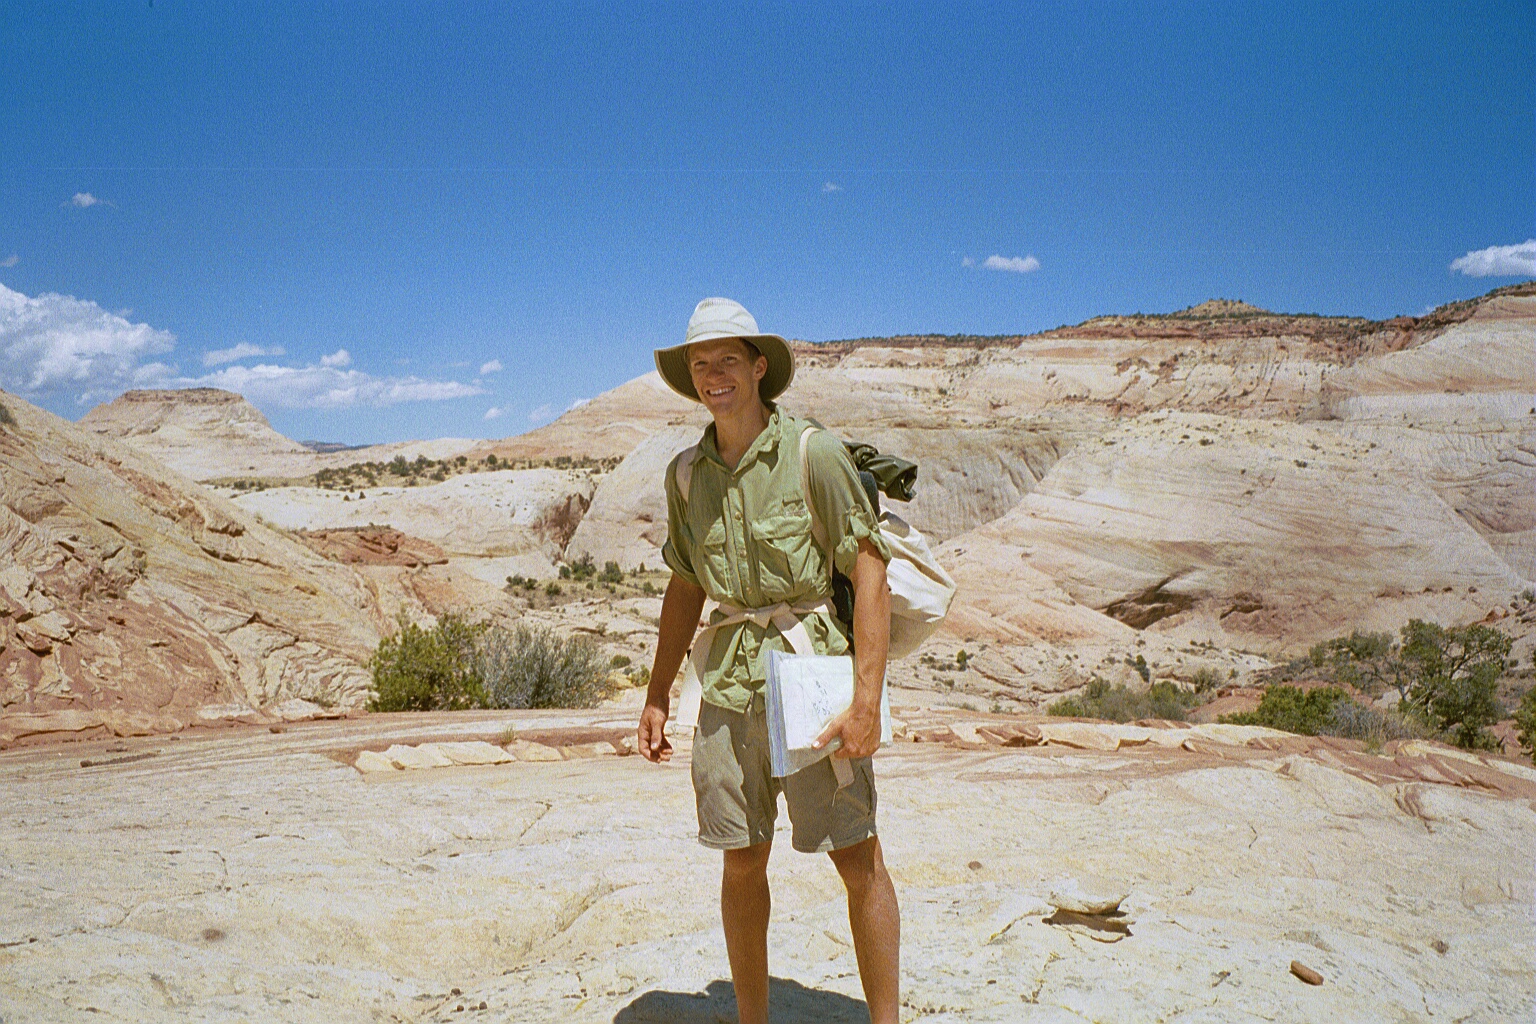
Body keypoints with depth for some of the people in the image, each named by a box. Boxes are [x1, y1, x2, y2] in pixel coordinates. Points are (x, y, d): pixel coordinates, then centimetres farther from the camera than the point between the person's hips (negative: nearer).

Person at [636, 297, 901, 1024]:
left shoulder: (813, 453, -9)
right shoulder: (687, 474, 7)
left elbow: (871, 576, -11)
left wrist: (868, 699, -18)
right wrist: (657, 697, 14)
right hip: (728, 687, 5)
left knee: (858, 859, 1)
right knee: (743, 862, 12)